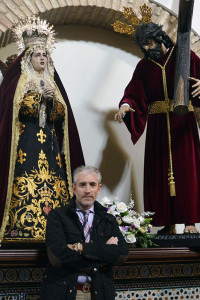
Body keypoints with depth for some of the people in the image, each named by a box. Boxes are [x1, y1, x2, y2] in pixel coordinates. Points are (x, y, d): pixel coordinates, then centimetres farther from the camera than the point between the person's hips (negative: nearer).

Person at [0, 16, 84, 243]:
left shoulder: (52, 83, 19)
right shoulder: (19, 82, 7)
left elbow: (61, 114, 10)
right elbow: (23, 107, -8)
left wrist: (52, 99, -7)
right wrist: (42, 95, -10)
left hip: (50, 142, 4)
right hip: (26, 142, -4)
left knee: (52, 181, -4)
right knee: (26, 182, -13)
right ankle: (24, 228, -10)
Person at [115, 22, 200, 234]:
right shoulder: (144, 66, 12)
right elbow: (134, 95, 4)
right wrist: (125, 105, -18)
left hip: (182, 123, -3)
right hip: (157, 125, 3)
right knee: (161, 172, 0)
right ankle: (170, 224, 5)